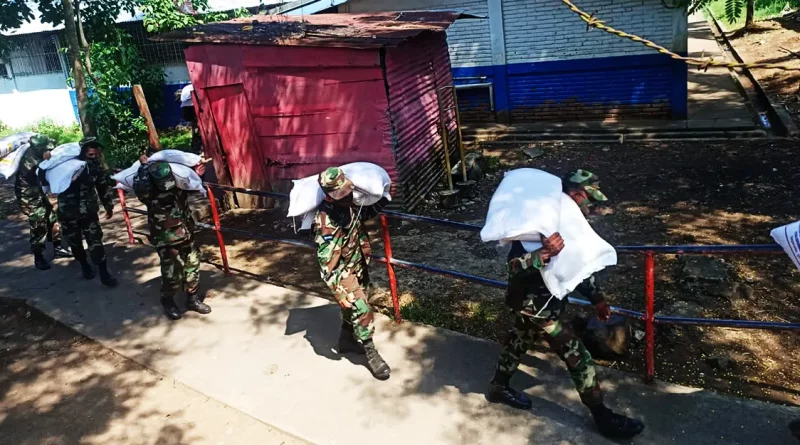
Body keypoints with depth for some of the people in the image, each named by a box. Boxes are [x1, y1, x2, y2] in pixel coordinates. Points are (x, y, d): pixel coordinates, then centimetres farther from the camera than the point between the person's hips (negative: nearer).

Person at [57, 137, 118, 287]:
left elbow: (105, 185, 6)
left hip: (89, 210, 1)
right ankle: (84, 265, 36)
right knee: (75, 242, 12)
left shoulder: (98, 165, -8)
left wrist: (109, 206, 13)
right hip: (68, 211, -1)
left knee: (95, 241, -3)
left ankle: (104, 273, 3)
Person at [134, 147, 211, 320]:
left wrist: (196, 175, -4)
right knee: (172, 270, 1)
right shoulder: (148, 189, -18)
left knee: (192, 263, 13)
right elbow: (139, 189, -43)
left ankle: (192, 298, 30)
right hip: (166, 236, -5)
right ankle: (168, 301, 26)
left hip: (186, 231, 6)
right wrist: (145, 166, -28)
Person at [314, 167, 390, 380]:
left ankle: (346, 341, 44)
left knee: (352, 308, 22)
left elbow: (362, 215, 18)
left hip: (358, 266, 8)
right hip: (343, 272, -8)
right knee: (362, 310, -5)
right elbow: (326, 260, -28)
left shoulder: (348, 205, -8)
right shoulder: (325, 220, -32)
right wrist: (337, 291, -27)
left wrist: (382, 201, 7)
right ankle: (371, 354, 13)